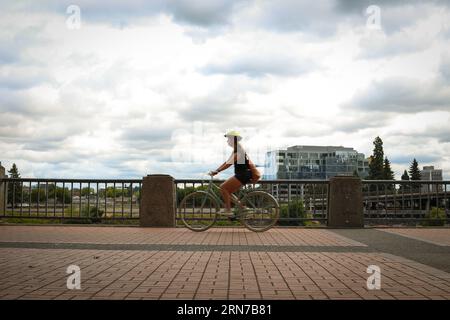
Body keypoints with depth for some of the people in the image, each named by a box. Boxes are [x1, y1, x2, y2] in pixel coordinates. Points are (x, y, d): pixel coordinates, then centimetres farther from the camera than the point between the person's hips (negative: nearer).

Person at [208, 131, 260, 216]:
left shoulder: (239, 150, -14)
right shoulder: (236, 150, 17)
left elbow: (229, 163, -24)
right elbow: (227, 162, 19)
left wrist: (217, 171, -27)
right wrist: (215, 170, 12)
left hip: (243, 174, -10)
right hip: (240, 174, 10)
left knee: (223, 187, -12)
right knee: (227, 191, 9)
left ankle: (228, 210, -12)